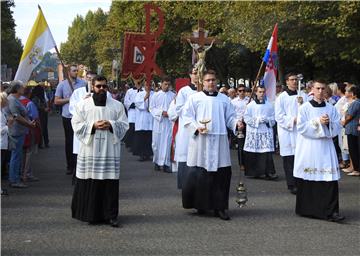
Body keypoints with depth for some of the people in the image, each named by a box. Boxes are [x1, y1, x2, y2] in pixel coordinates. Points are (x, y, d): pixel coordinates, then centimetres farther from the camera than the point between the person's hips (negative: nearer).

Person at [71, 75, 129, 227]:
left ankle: (111, 215, 6)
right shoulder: (83, 105, 7)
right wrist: (93, 126, -11)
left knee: (110, 183, -1)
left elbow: (124, 125, 7)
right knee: (90, 183, -1)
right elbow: (76, 125, 2)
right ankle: (90, 214, 10)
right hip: (89, 151, 0)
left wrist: (110, 125, -11)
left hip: (110, 151, 1)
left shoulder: (117, 105, 9)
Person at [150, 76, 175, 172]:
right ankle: (157, 162, 20)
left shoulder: (173, 95, 3)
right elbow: (152, 108, 2)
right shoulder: (156, 95, 3)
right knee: (156, 142, 5)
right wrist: (161, 112, -11)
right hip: (158, 122, 1)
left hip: (169, 122, -1)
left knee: (167, 143, -4)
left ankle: (165, 164, -3)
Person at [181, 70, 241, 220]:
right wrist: (196, 127, -14)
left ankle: (219, 207, 7)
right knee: (199, 175, -2)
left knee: (221, 174, 0)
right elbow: (186, 116, 2)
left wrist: (237, 123, -9)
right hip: (200, 141, -2)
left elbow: (230, 117, 12)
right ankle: (200, 204, 13)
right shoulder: (195, 98, 7)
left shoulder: (224, 99, 15)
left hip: (219, 142, 3)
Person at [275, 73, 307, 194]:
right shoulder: (281, 97, 1)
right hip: (287, 131, -2)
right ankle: (292, 185, 6)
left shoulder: (303, 95, 9)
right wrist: (293, 120, -12)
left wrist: (302, 104, -11)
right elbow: (279, 117, -3)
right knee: (289, 159, -1)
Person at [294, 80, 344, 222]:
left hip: (326, 148, 2)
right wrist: (318, 122, -16)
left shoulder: (331, 108, 9)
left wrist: (329, 123, -12)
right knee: (307, 181, 2)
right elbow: (301, 127, -8)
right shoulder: (305, 108, 0)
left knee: (330, 180, -6)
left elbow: (338, 127, 7)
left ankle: (331, 211, -5)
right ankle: (306, 209, 18)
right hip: (308, 149, -2)